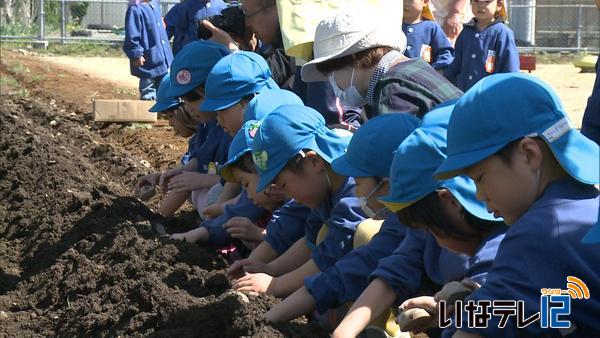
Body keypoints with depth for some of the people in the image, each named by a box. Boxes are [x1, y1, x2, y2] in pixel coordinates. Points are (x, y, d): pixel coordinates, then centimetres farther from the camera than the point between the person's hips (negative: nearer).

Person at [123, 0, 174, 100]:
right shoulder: (135, 10, -22)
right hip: (148, 59, -8)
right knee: (148, 91, 6)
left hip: (162, 55, 8)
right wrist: (137, 55, -24)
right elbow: (131, 36, -24)